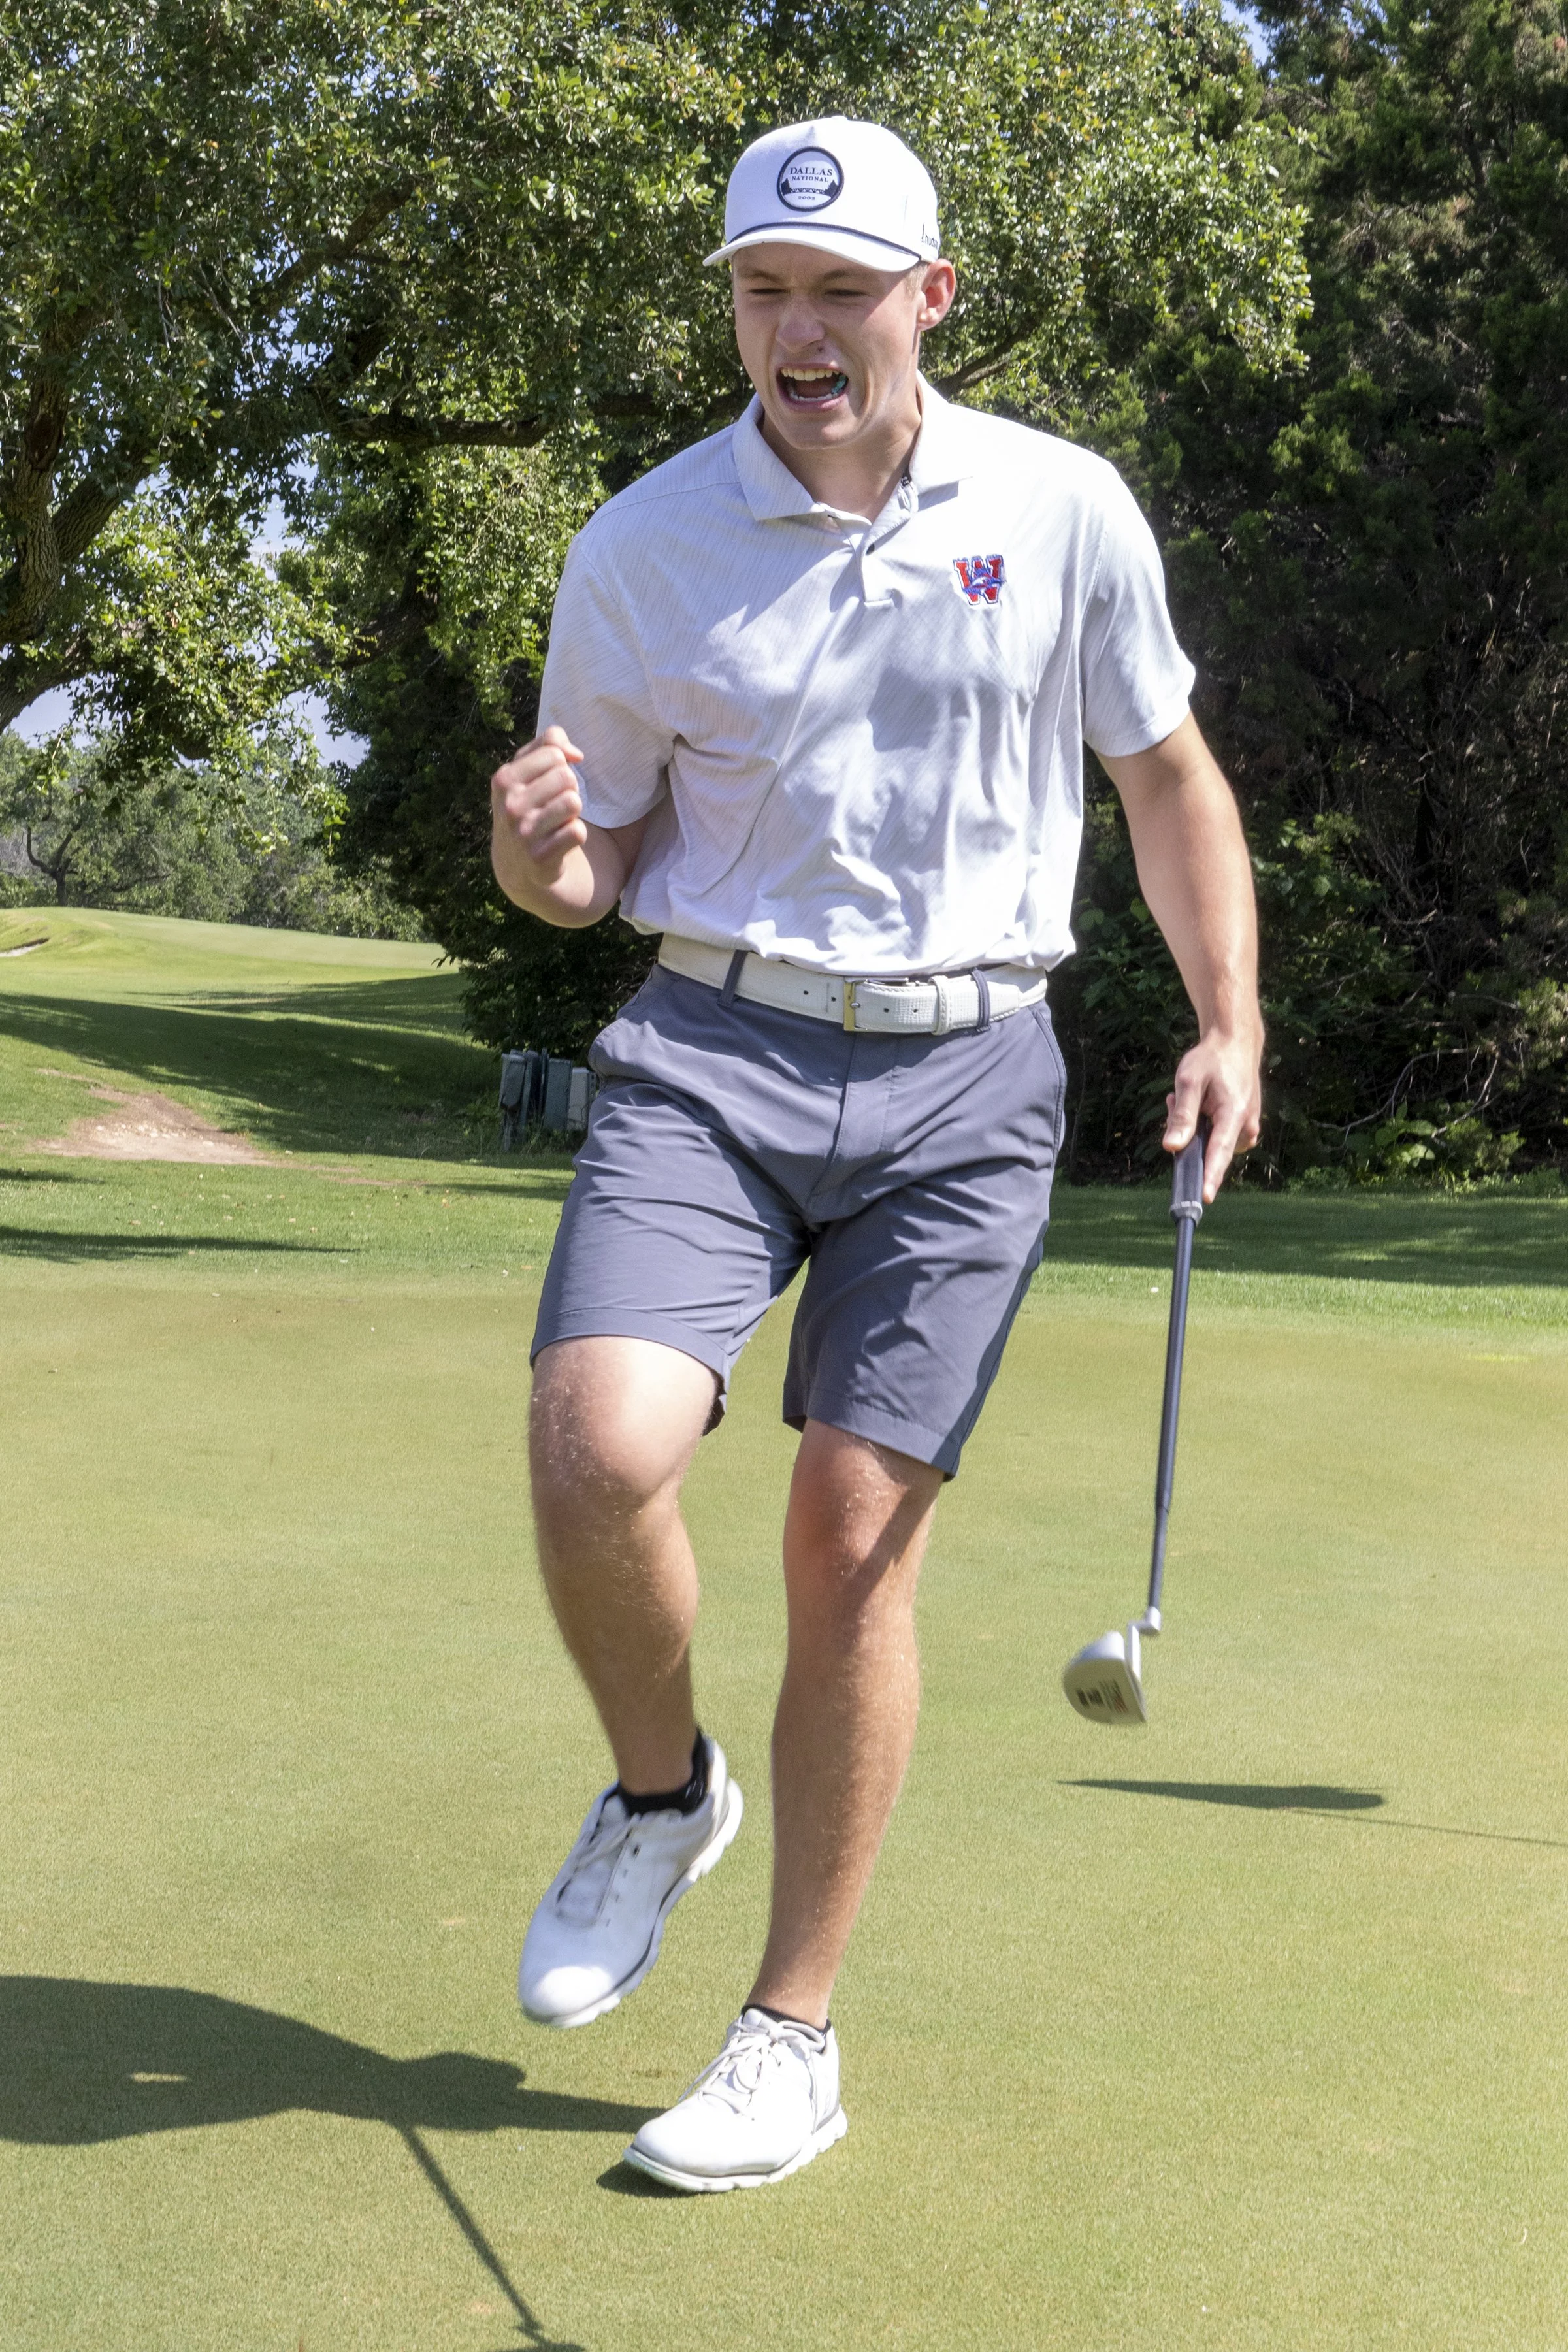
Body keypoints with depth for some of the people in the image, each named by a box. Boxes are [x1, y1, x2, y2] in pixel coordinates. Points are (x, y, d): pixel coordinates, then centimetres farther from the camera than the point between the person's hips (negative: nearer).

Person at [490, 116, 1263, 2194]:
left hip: (965, 1081, 0)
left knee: (855, 1532, -3)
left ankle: (796, 2038, 11)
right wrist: (536, 844, -16)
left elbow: (1169, 777, 14)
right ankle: (661, 1793, 10)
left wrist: (1231, 1023, 6)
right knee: (599, 1448, -22)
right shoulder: (641, 547, 1)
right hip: (713, 1048, 0)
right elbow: (588, 869, 8)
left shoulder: (1067, 512, 1)